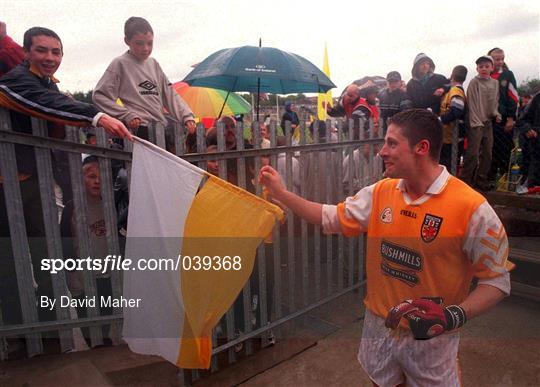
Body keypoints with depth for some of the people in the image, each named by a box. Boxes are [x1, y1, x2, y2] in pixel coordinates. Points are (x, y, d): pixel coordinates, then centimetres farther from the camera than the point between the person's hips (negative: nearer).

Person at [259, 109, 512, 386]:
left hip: (430, 338, -4)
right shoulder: (380, 193, -5)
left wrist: (454, 316, -28)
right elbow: (331, 218, 3)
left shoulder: (471, 208, -21)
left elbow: (497, 279, -13)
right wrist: (281, 193, 0)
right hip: (378, 326, 5)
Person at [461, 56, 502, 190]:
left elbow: (495, 102, 16)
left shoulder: (495, 83, 9)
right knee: (473, 154, -10)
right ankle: (465, 180, 0)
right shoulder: (474, 82, -7)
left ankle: (481, 179, 19)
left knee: (487, 153, 8)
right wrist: (476, 122, -15)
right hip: (475, 123, -6)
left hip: (488, 122, 6)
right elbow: (472, 104, -11)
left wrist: (496, 114, -1)